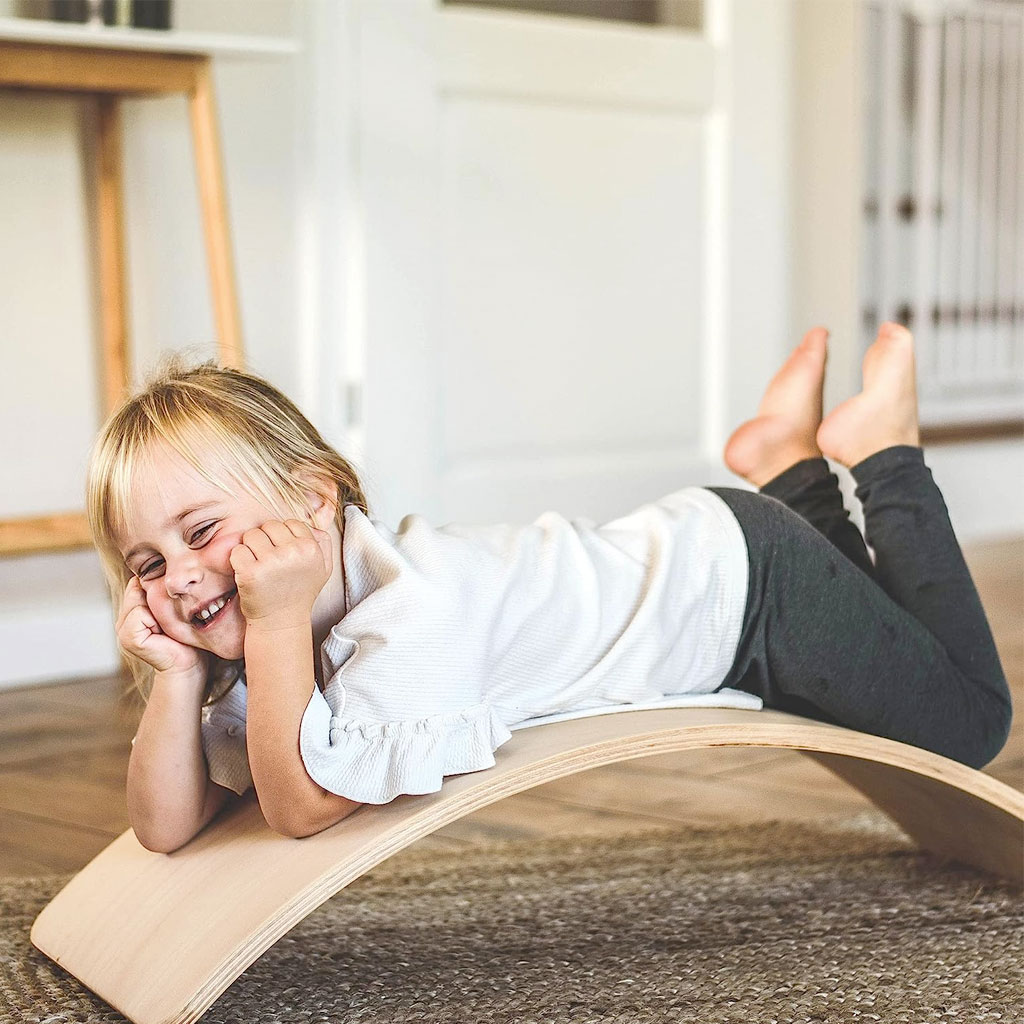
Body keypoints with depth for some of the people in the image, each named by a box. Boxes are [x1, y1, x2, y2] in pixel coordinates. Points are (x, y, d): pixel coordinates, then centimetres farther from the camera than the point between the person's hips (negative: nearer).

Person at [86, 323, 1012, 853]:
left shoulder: (415, 610, -39)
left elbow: (301, 804, -41)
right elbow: (168, 826, -14)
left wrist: (277, 626, -45)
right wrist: (179, 674, -28)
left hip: (749, 578, -7)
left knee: (969, 723, 12)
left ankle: (883, 454, 17)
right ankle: (795, 470, 33)